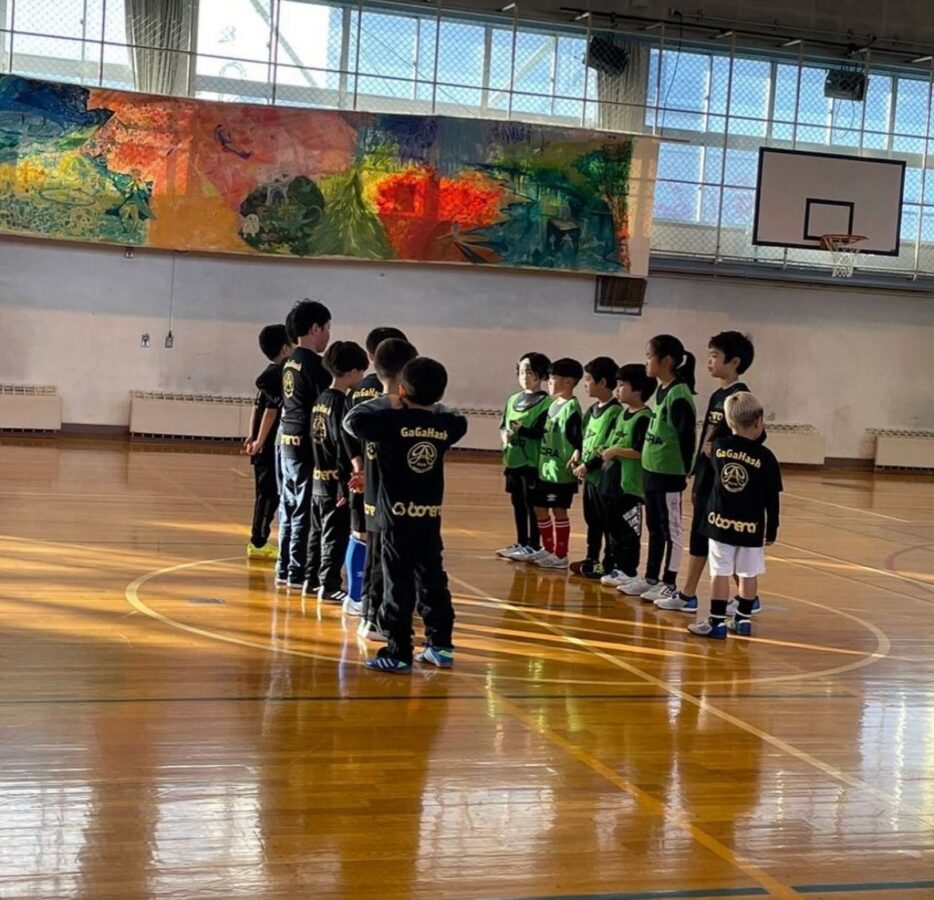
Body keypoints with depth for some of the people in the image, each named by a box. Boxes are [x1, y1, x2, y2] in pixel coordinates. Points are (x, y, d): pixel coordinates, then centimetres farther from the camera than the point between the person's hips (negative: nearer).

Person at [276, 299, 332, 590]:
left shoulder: (290, 362, 11)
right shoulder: (314, 365, -14)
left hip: (287, 439, 9)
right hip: (306, 443, -9)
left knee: (289, 506, 13)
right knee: (305, 510, -2)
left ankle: (285, 568, 19)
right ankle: (298, 573, 3)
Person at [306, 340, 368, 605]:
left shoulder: (321, 399, 8)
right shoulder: (341, 403, -17)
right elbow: (342, 446, -19)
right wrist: (346, 486, -17)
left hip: (318, 479, 8)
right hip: (335, 483, -8)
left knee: (319, 532, 17)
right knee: (335, 536, 0)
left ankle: (312, 579, 25)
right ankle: (329, 585, 5)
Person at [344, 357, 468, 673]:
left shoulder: (393, 421, -13)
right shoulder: (445, 425, 3)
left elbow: (352, 420, -11)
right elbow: (459, 421, 25)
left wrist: (387, 403, 0)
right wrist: (433, 406, 24)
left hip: (398, 516, -5)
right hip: (431, 517, 5)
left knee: (399, 585, -2)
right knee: (433, 581, 14)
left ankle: (398, 653, 0)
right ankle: (441, 646, 20)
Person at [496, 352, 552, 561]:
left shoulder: (545, 402, -8)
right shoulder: (513, 399, 13)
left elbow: (540, 431, -15)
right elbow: (503, 426, 13)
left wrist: (519, 430, -24)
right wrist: (506, 435, -8)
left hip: (532, 461, -7)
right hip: (513, 460, 7)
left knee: (532, 505, 0)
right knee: (518, 504, 14)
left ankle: (533, 546, 7)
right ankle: (521, 543, 24)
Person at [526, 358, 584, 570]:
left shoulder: (571, 408, -15)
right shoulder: (553, 405, 11)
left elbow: (579, 439, -19)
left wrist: (575, 459, -28)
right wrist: (520, 430, 16)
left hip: (561, 471, -9)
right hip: (545, 468, 9)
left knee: (559, 511, -1)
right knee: (540, 508, 15)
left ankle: (561, 555, 9)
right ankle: (548, 549, 30)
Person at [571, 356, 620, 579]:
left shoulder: (614, 411, -16)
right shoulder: (592, 410, 12)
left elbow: (610, 447, -20)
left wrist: (588, 465, -18)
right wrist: (579, 454, 4)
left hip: (604, 475, -9)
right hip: (589, 475, 9)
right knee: (592, 520, 18)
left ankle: (609, 563, 6)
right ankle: (592, 559, 28)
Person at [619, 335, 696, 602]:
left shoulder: (679, 394, -17)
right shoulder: (661, 391, 11)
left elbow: (687, 437, -18)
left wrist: (685, 472, -17)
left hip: (669, 473, -9)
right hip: (652, 470, 9)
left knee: (671, 529, 2)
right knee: (654, 527, 17)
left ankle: (669, 583, 9)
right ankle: (651, 577, 27)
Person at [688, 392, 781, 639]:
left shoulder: (718, 446, -3)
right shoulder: (765, 456, -8)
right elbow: (771, 499, -4)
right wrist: (772, 530, 6)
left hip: (720, 521, 1)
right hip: (751, 526, -1)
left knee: (720, 572, 3)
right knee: (749, 574, 12)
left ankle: (717, 621, 3)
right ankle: (743, 619, 19)